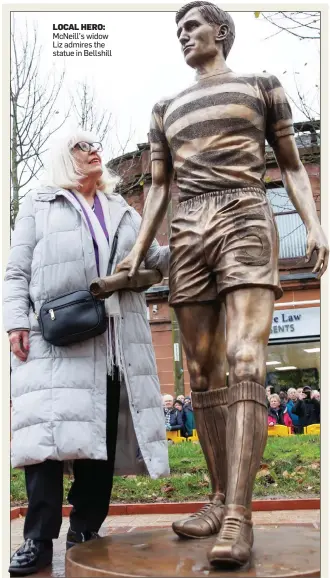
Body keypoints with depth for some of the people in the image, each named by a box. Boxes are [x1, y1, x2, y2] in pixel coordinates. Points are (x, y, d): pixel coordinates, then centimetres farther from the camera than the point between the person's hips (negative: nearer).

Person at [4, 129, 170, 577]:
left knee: (103, 435, 2)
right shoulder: (39, 205, 15)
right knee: (48, 431, -13)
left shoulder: (124, 213, 24)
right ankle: (39, 538, -8)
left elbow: (154, 260, 20)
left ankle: (85, 530, 12)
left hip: (116, 342, 4)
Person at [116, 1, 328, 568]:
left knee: (244, 363, -20)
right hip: (187, 236, 5)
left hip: (245, 223, -4)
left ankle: (238, 517, -24)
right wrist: (139, 247, 6)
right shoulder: (166, 108, 25)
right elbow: (158, 185, 21)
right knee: (202, 374, 0)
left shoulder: (261, 86, 16)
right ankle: (219, 497, 9)